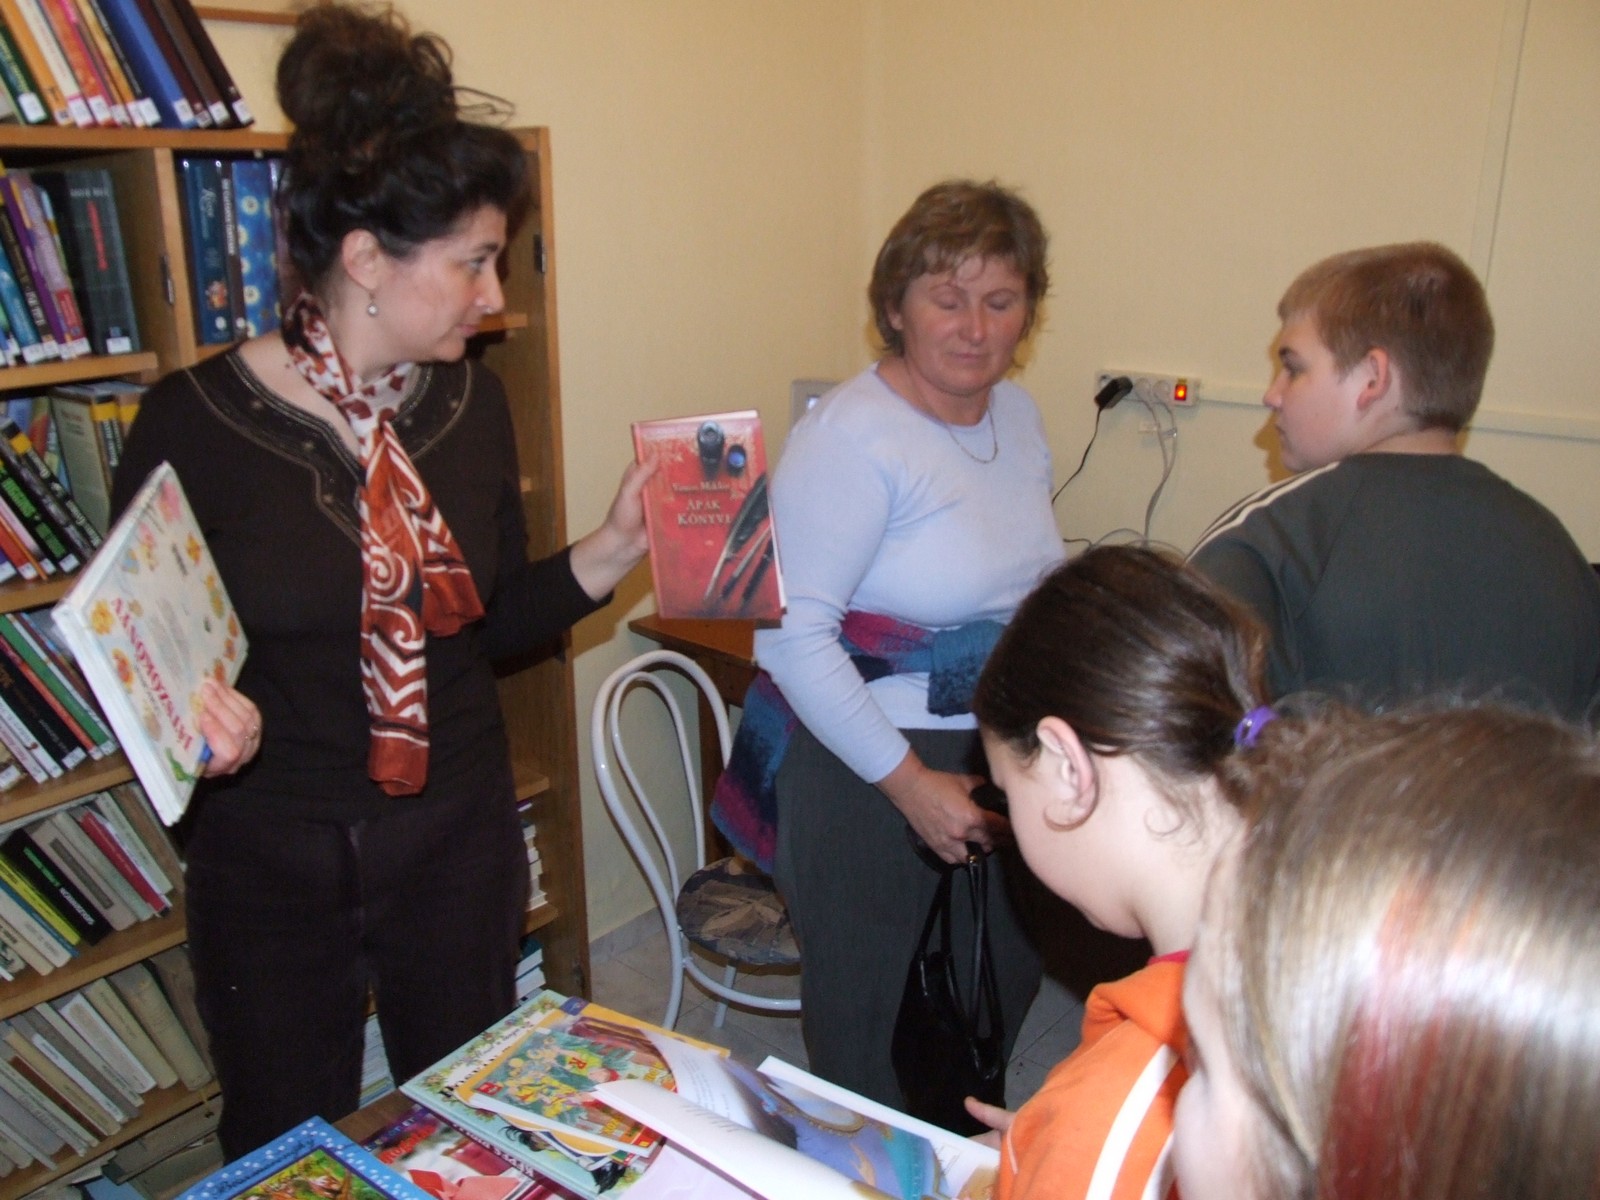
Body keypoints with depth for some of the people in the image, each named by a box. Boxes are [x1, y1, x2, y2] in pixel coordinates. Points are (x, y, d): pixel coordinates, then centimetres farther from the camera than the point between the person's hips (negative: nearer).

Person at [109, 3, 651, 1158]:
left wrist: (611, 550, -10)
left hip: (458, 841, 3)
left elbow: (489, 618, 3)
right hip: (267, 859, -2)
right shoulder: (192, 421, -16)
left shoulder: (472, 401, -4)